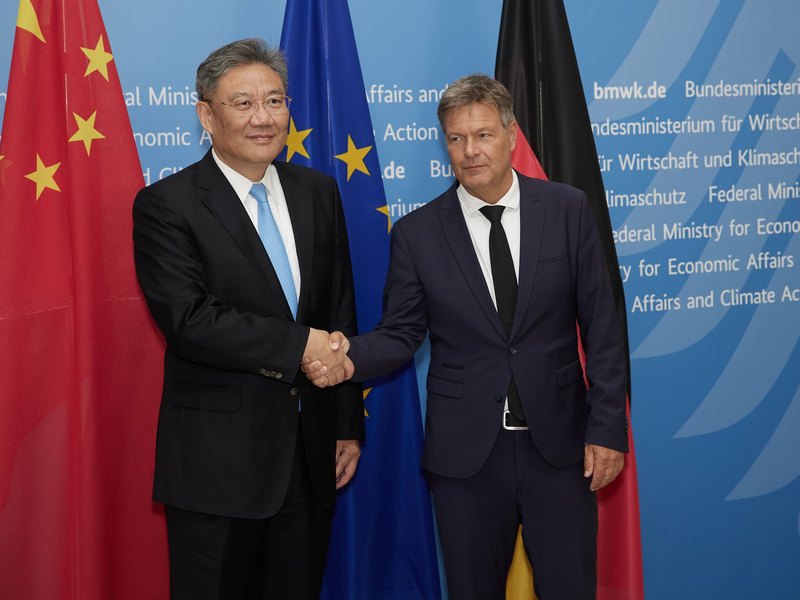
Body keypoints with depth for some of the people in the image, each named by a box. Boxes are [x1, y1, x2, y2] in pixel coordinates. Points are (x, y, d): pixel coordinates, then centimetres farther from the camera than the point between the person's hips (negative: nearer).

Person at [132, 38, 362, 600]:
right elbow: (187, 319, -20)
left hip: (311, 456, 5)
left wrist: (349, 425, 10)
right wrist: (298, 344, -19)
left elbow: (341, 313, 11)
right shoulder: (166, 205, -8)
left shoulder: (319, 192, 8)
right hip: (218, 461, -5)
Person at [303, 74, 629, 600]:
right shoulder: (417, 232, 0)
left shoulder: (568, 209, 0)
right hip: (466, 452, 0)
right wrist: (352, 355, -20)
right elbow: (401, 333, 2)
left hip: (559, 445, 0)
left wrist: (607, 428, -4)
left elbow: (601, 325, 0)